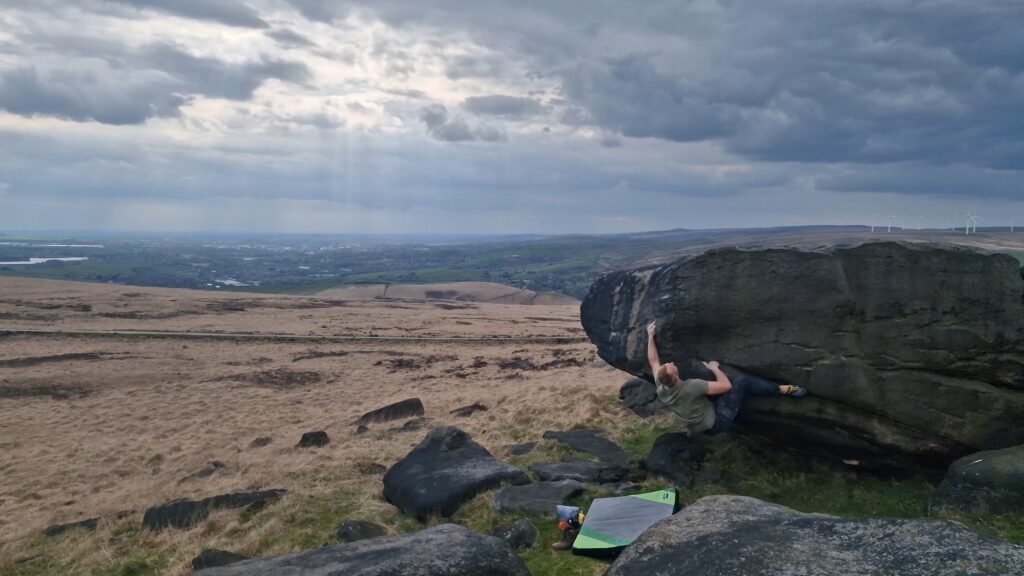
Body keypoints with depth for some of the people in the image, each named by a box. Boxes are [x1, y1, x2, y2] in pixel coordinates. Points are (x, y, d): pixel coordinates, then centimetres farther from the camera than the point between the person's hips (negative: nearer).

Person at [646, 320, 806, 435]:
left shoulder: (661, 389, -14)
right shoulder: (690, 387, -34)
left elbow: (653, 360, 4)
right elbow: (726, 386, -27)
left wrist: (650, 335, 11)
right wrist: (715, 368, -10)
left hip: (699, 426, 8)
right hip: (716, 422, -8)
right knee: (742, 381, -10)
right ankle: (782, 390, 4)